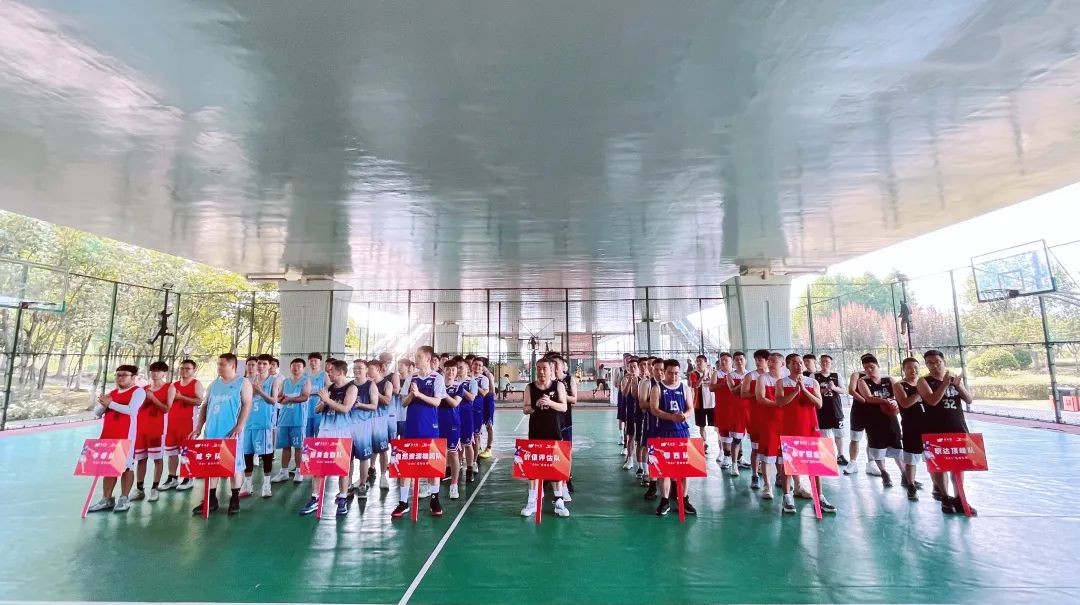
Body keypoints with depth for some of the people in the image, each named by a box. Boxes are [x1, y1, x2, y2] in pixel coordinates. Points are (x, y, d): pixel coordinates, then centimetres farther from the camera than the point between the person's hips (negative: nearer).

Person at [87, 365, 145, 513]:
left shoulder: (138, 391, -5)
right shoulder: (111, 393, 17)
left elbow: (131, 410, -18)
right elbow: (98, 412, 17)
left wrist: (110, 403, -12)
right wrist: (104, 404, -4)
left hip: (126, 435, -7)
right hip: (107, 434, 7)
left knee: (126, 466, -2)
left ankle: (124, 499, 5)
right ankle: (106, 499, 18)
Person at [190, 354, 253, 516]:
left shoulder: (243, 382, -1)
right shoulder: (214, 384, 14)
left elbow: (247, 405, -8)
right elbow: (204, 406, 16)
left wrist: (239, 427, -17)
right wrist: (198, 428, 8)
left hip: (231, 433, -5)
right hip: (211, 432, 5)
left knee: (234, 465, 2)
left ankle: (235, 499, 13)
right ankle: (211, 499, 18)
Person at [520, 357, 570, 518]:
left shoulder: (559, 385, -2)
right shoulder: (530, 387, -1)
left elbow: (564, 407, -7)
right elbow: (525, 410, -1)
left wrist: (550, 402, -23)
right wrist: (535, 405, -20)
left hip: (554, 431, 0)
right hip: (535, 431, 1)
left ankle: (559, 502, 17)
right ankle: (532, 502, 15)